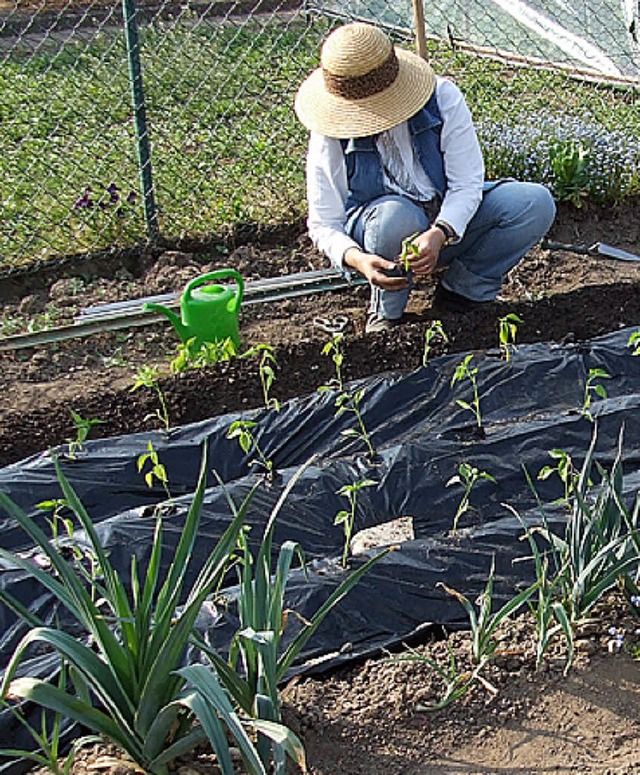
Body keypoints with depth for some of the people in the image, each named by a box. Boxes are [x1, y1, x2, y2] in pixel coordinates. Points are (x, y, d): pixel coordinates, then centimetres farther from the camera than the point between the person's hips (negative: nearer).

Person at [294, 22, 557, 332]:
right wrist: (357, 259, -37)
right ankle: (386, 309, -10)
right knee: (395, 214, -39)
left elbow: (467, 184, -17)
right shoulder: (331, 135, -17)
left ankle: (459, 291, -3)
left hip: (451, 221, 2)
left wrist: (439, 234, -37)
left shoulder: (442, 97, -17)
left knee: (537, 203, -18)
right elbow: (323, 225, -15)